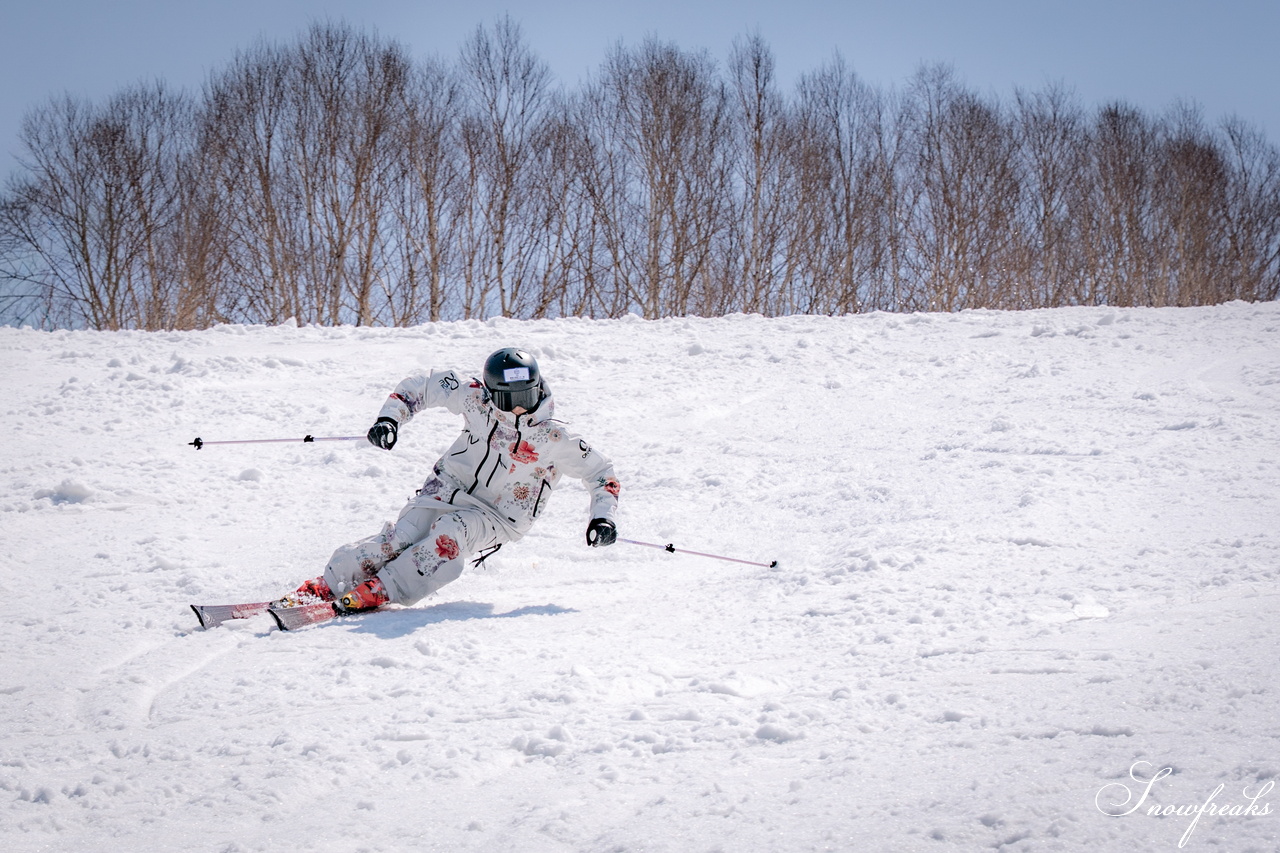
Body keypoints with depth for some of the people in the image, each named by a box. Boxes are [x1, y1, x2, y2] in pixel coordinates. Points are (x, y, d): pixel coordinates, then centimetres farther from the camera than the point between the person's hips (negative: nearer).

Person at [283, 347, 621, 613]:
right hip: (450, 490, 2)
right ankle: (325, 586, -26)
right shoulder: (475, 400, -7)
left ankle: (379, 591, -38)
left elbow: (602, 474, -3)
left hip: (496, 518, -2)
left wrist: (602, 518, -17)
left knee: (450, 533, -34)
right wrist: (390, 418, -10)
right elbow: (422, 385, 4)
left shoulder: (554, 439, -12)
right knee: (403, 535, -25)